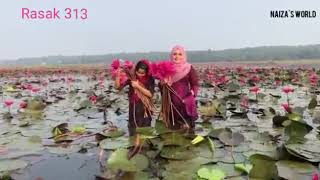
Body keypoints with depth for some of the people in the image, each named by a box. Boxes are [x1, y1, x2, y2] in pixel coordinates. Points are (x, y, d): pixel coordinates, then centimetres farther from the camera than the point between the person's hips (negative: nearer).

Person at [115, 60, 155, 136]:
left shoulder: (150, 79, -6)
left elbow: (150, 94, -15)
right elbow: (118, 87, -7)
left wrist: (138, 86, -21)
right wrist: (118, 76, -22)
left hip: (145, 108, 0)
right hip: (134, 108, 1)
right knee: (134, 131, 5)